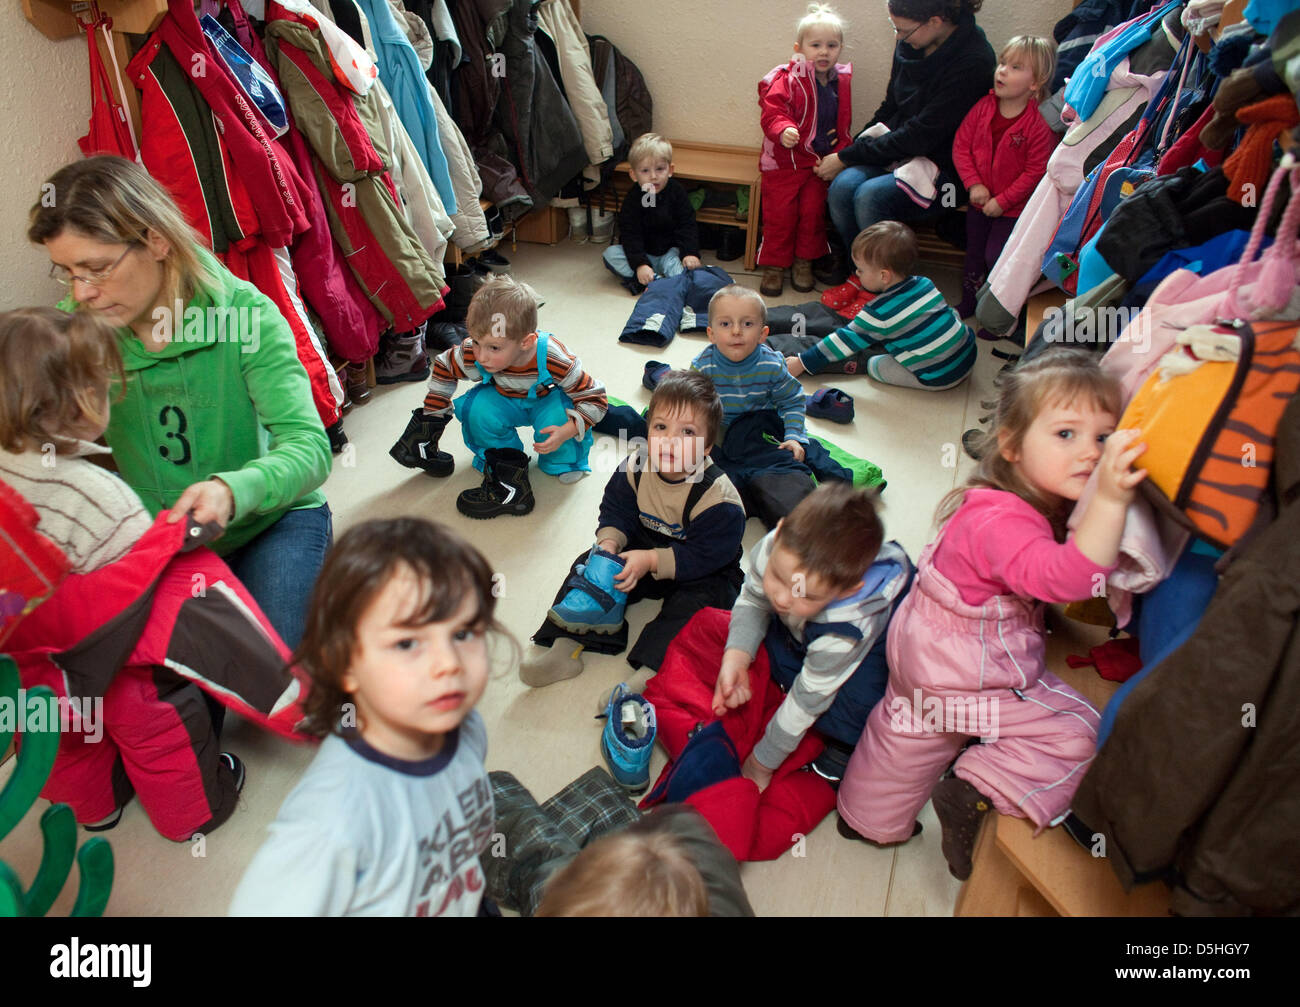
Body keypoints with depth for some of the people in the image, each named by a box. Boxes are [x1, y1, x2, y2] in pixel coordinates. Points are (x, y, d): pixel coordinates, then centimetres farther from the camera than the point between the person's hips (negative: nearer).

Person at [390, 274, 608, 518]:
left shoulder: (551, 358, -39)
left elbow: (595, 398, -29)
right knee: (479, 409, -28)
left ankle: (560, 462, -3)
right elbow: (442, 367, -6)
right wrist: (432, 416, 0)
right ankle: (506, 471, -9)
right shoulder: (471, 355, -30)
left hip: (547, 399, -3)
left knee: (557, 415, -35)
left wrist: (565, 433, -41)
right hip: (505, 400, 3)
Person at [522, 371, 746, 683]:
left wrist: (652, 561, -31)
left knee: (695, 603, -31)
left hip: (701, 570, -5)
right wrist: (609, 541, -20)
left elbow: (704, 555, -26)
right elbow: (616, 511, 1)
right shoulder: (634, 470, -11)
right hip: (644, 548, 5)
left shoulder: (717, 497, -27)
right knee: (590, 563, -8)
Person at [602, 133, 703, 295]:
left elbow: (687, 226, -7)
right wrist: (640, 264, -31)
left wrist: (691, 253, -24)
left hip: (670, 250, -1)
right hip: (643, 253, 1)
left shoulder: (677, 192, -7)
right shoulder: (632, 200, -11)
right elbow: (631, 235, -17)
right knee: (610, 253, -20)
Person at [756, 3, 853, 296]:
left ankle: (804, 261, 21)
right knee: (779, 213, -2)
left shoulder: (841, 81, 6)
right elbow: (771, 112, -20)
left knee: (813, 211, 4)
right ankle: (774, 265, 13)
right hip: (783, 161, -4)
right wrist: (783, 129, -39)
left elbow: (843, 125, 15)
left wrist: (840, 151, 3)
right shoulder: (787, 79, -12)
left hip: (820, 161, 4)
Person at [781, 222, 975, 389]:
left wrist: (802, 363, -1)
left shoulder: (878, 312, -16)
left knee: (875, 364, -5)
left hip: (938, 377, -8)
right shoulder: (925, 284, 3)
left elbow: (846, 341, -9)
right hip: (969, 356, 8)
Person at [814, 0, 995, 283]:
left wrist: (847, 157, -18)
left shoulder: (974, 61, -20)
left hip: (941, 167, -6)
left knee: (871, 195, -31)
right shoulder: (909, 45, 1)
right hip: (898, 151, 6)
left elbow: (920, 135, -22)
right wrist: (855, 148, 4)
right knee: (843, 185, -24)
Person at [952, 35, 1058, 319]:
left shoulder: (1038, 125, -20)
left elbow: (1035, 171, -18)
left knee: (995, 257, -7)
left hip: (1012, 208, -5)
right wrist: (973, 184, -13)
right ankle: (968, 302, 39)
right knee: (974, 254, 18)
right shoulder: (983, 107, -6)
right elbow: (961, 145, -3)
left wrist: (1002, 201, -19)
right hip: (979, 200, 5)